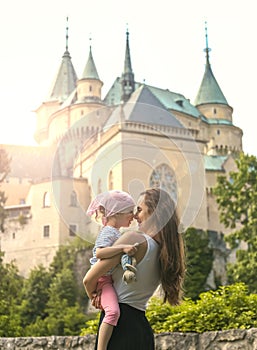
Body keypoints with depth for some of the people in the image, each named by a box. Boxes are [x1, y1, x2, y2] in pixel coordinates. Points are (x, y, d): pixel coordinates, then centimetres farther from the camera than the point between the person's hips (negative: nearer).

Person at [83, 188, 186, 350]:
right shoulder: (166, 253, 9)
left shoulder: (134, 239, -14)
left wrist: (93, 296, 8)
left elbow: (89, 279, -12)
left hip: (120, 323, -8)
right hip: (142, 328, 8)